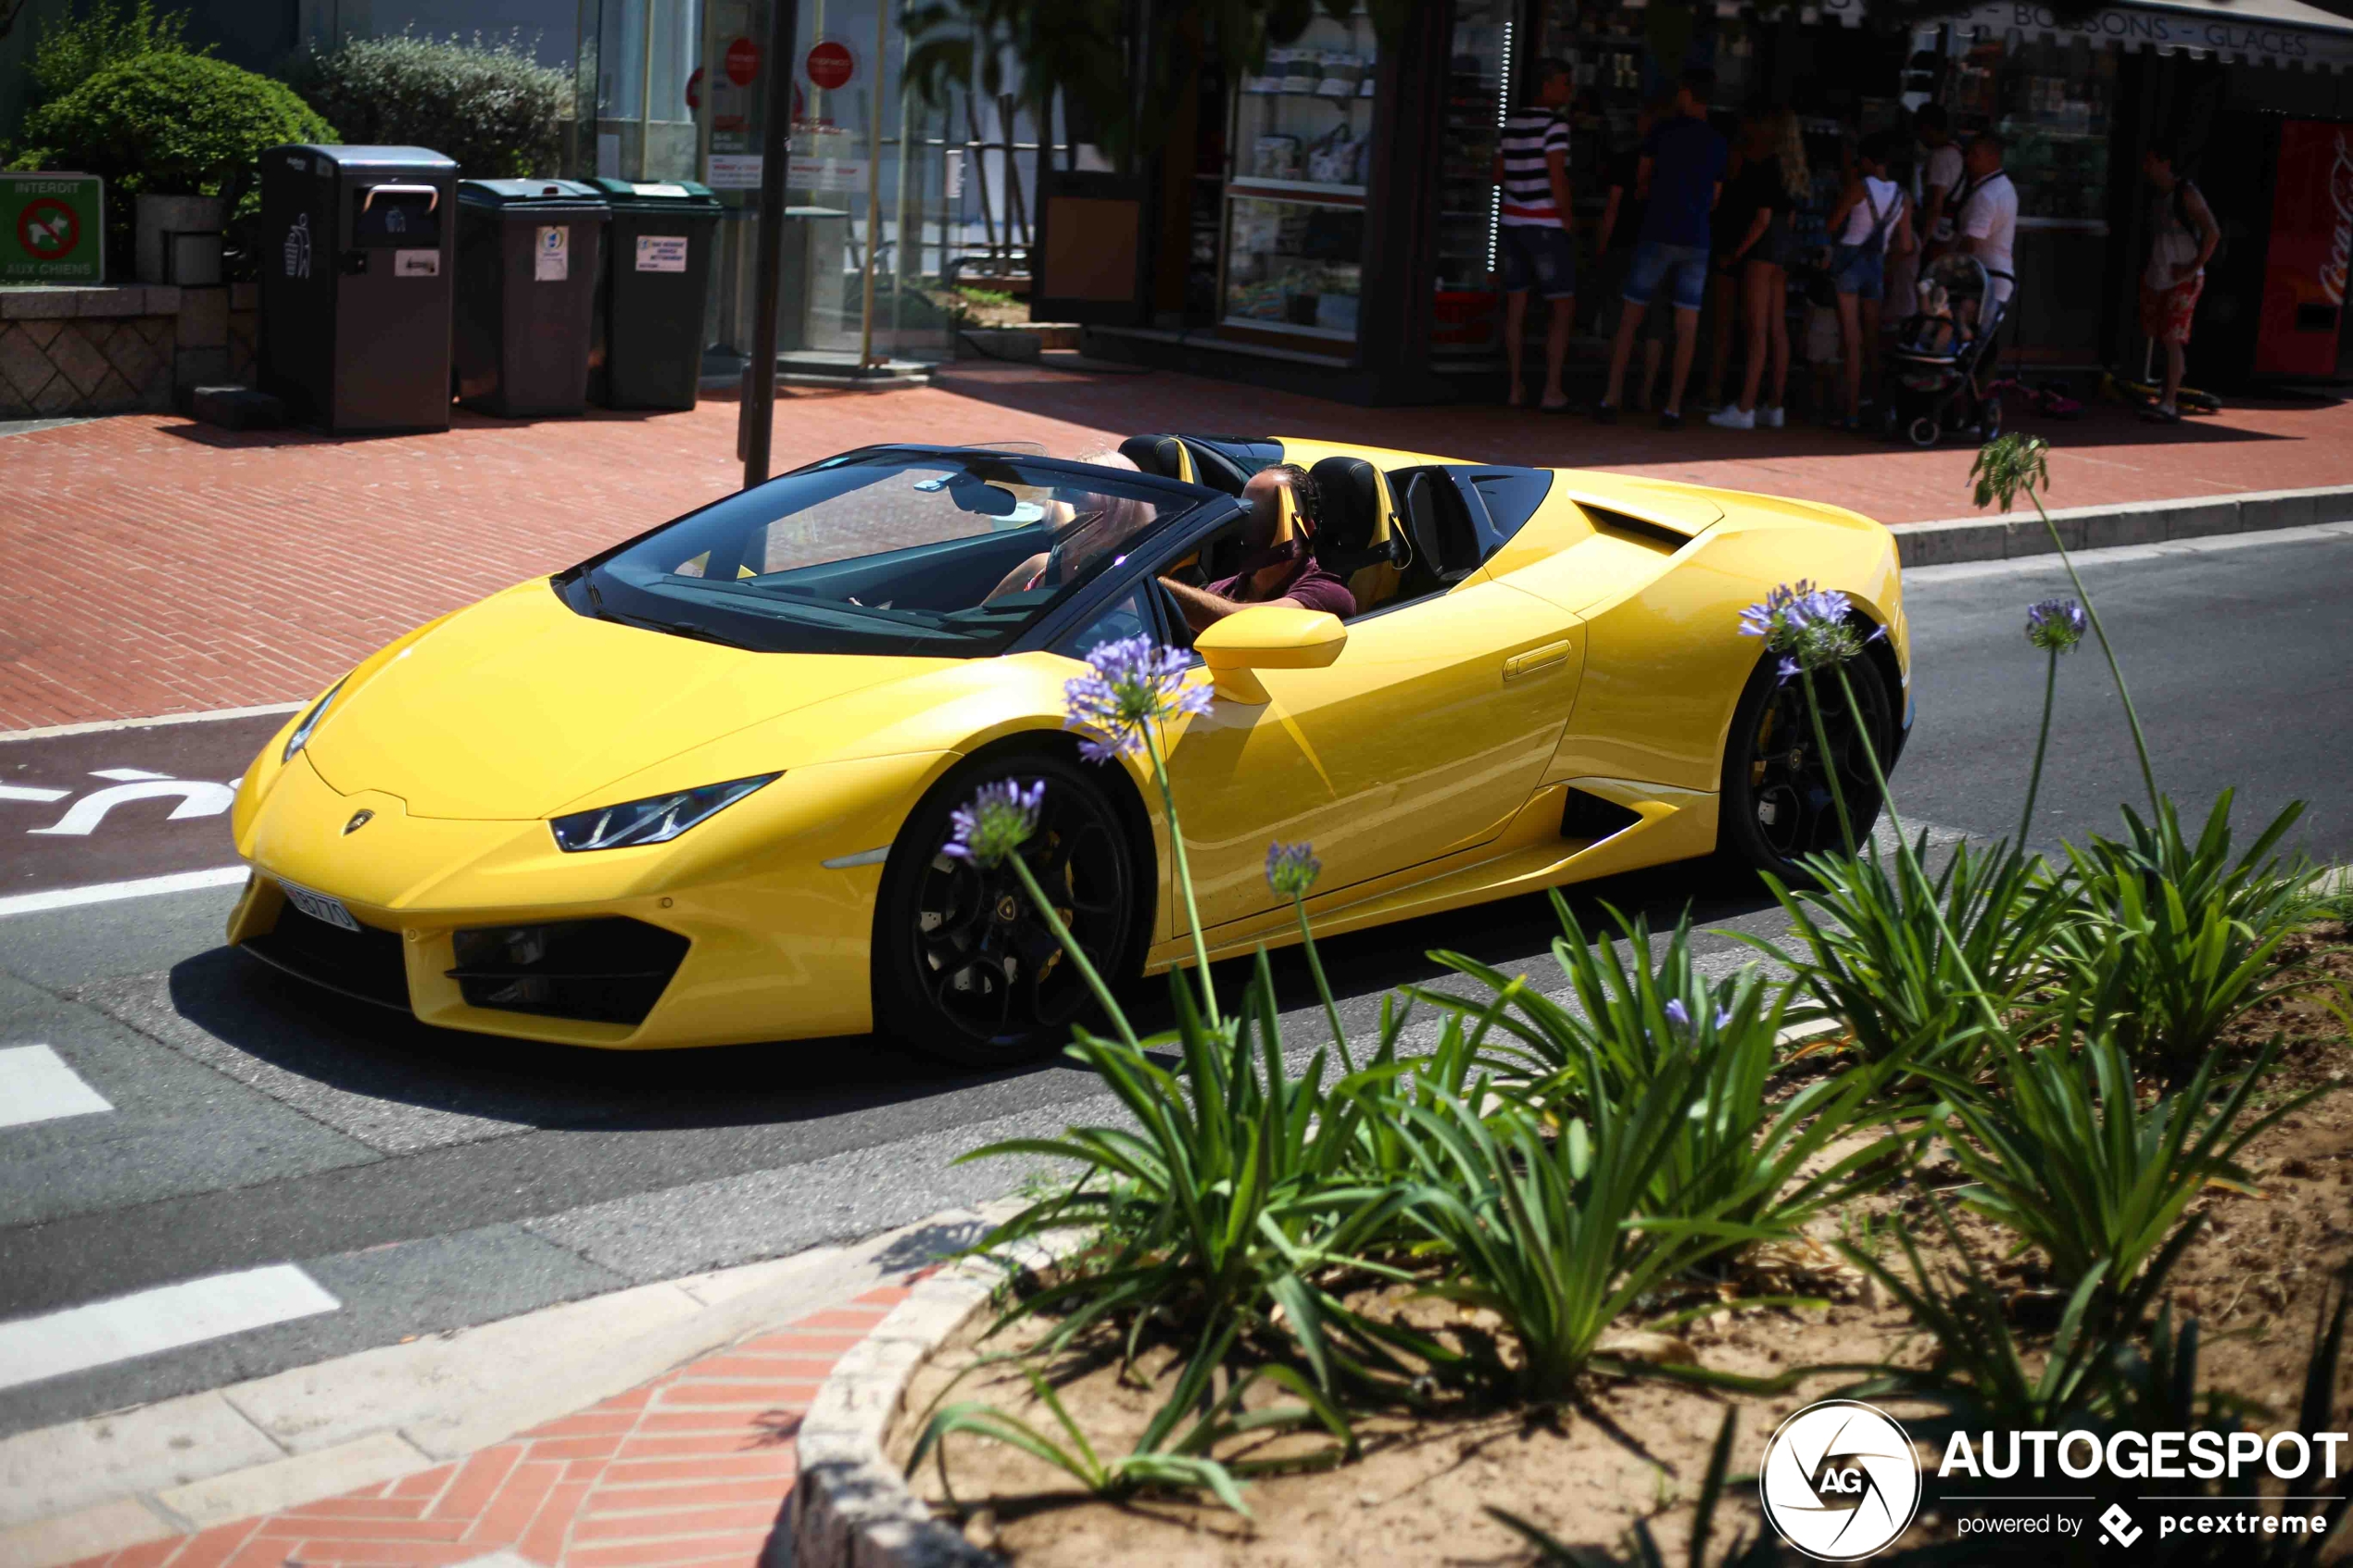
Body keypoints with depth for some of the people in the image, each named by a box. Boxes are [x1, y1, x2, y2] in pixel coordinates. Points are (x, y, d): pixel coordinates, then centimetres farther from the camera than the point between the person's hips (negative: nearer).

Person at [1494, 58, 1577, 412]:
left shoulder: (1512, 122, 9)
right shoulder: (1555, 124, -13)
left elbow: (1499, 176, 15)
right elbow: (1557, 179, -19)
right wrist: (1567, 222, -10)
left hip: (1513, 220, 7)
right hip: (1545, 224, -7)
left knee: (1516, 305, 10)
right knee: (1564, 307, 1)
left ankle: (1516, 388, 12)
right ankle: (1552, 391, -3)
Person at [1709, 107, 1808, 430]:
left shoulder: (1765, 169, -14)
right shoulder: (1792, 170, 13)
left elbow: (1762, 219, -17)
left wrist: (1736, 253, -14)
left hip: (1760, 246, -9)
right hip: (1783, 247, 9)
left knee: (1757, 330, -11)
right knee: (1777, 330, 9)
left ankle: (1745, 409, -12)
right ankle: (1774, 408, 11)